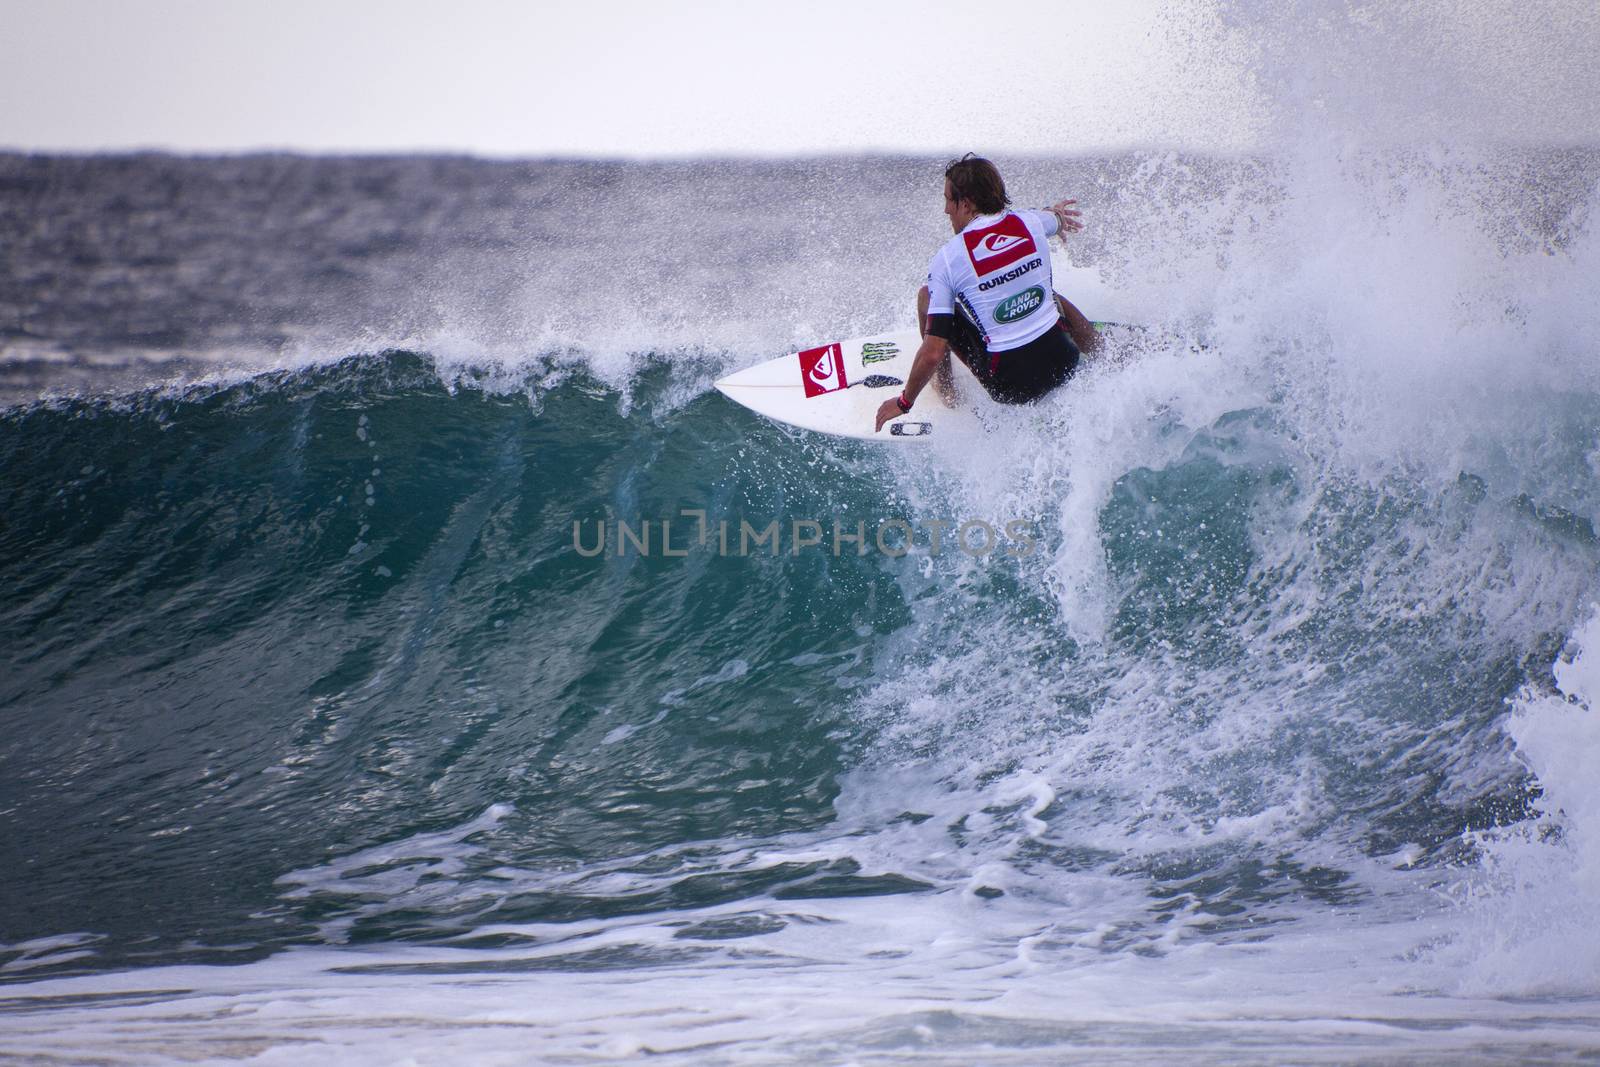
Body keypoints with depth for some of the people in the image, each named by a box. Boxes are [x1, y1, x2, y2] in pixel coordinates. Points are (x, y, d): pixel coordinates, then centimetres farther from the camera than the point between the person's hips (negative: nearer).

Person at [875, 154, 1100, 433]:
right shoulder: (1031, 222, -2)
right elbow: (1059, 218, 28)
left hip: (1008, 385, -4)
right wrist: (1056, 213, 54)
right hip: (1065, 363, 4)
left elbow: (933, 353, -15)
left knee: (927, 296, 11)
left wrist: (903, 402, 0)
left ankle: (946, 388, 22)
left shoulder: (947, 257, -13)